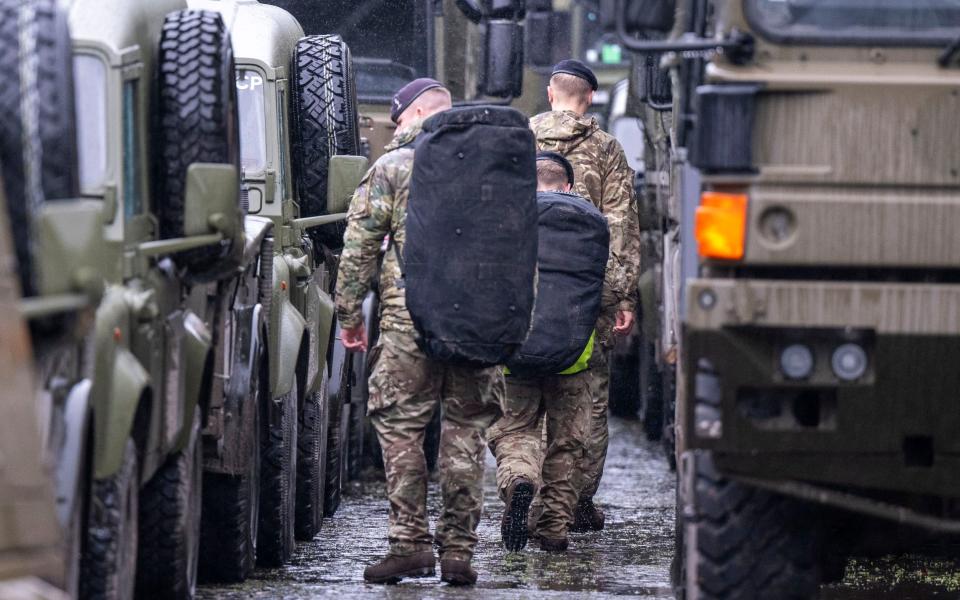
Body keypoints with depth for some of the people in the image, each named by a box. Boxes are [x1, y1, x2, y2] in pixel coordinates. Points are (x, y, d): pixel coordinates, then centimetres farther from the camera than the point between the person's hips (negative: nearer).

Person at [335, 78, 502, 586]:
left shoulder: (394, 166, 1)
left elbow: (359, 246, 0)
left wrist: (349, 313, 8)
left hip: (411, 317, -3)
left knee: (400, 426, 4)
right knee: (466, 429, 8)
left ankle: (411, 542, -3)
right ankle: (458, 549, 6)